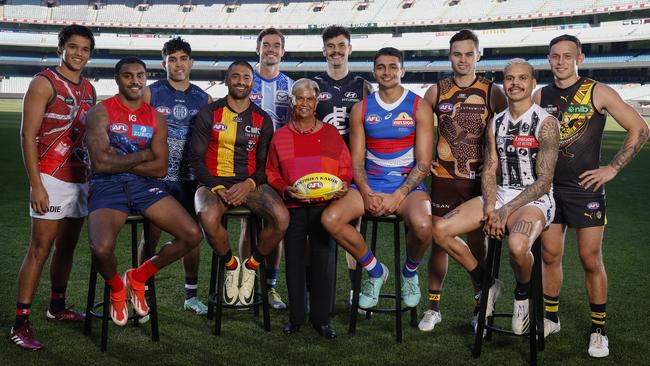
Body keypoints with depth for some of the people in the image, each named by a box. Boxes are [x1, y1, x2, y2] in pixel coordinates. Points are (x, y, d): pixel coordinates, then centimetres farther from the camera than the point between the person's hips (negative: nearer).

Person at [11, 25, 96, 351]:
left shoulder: (89, 89, 13)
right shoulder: (44, 83, -7)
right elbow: (28, 135, -11)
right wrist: (36, 185, -17)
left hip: (80, 179, 7)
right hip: (51, 179, -7)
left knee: (67, 247, 14)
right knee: (40, 250, -7)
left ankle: (57, 308, 29)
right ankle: (20, 324, -2)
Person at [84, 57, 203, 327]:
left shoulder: (156, 119, 11)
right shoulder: (100, 113, -1)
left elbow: (160, 168, 0)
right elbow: (101, 163, -14)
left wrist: (118, 161, -8)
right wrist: (142, 156, -3)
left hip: (144, 186, 4)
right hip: (107, 187, -4)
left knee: (192, 235, -13)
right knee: (102, 249, -32)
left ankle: (138, 277, 12)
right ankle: (116, 288, 8)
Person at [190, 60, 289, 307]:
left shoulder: (263, 120, 11)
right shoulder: (209, 115, 6)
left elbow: (266, 164, 9)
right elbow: (197, 159, 1)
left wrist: (249, 184, -13)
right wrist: (218, 188, -14)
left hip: (250, 183, 2)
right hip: (214, 182, -1)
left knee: (281, 217, -28)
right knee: (209, 219, -37)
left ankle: (252, 266, 1)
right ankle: (231, 265, -3)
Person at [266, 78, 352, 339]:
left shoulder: (331, 134, 8)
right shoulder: (280, 136, 8)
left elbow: (345, 169, 9)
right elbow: (272, 173, 7)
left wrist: (343, 185, -11)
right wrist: (286, 189, -11)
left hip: (325, 206, 0)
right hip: (293, 207, 0)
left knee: (323, 262, 0)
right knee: (294, 261, 5)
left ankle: (321, 318, 12)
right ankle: (296, 317, 19)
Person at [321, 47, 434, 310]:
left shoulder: (419, 108, 1)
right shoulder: (361, 109, 8)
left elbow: (423, 163, -5)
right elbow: (356, 162, 5)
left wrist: (398, 196, -17)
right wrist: (367, 194, -13)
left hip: (408, 184, -3)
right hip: (369, 184, 3)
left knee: (422, 225, -35)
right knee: (330, 219, -23)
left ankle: (410, 272, 3)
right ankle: (375, 271, 3)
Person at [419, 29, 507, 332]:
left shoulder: (493, 92, -1)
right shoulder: (436, 91, 3)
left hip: (479, 179, -1)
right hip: (443, 178, 1)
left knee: (477, 243, 5)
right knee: (438, 240, 5)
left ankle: (480, 309, 17)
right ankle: (433, 307, 16)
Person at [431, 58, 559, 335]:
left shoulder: (545, 123, -8)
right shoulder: (496, 122, 10)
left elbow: (544, 182, -13)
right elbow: (489, 171, 7)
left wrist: (505, 211, -18)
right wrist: (490, 208, -11)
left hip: (535, 199, -6)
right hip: (500, 195, 6)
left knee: (517, 244, -39)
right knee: (440, 229, -11)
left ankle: (523, 294, -2)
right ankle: (487, 284, 9)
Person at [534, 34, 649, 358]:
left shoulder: (598, 93, -6)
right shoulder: (541, 96, 5)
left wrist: (612, 169, -8)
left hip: (585, 188, -4)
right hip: (549, 187, 4)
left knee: (591, 260, 0)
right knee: (550, 255, 9)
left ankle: (598, 330, 13)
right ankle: (550, 319, 25)